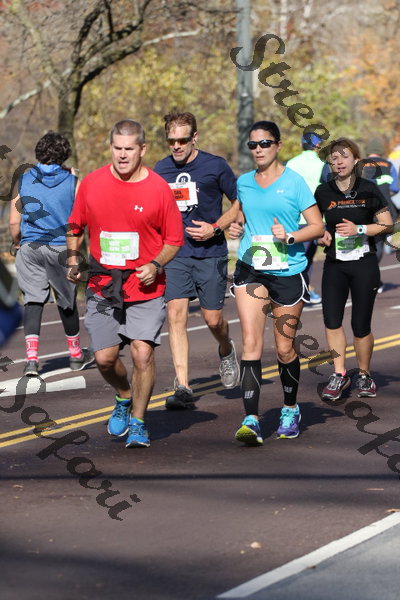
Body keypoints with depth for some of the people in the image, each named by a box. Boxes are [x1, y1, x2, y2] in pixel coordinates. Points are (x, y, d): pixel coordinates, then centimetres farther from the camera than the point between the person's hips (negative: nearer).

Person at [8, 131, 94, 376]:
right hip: (62, 247, 0)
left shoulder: (23, 182, 0)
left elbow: (14, 222, 1)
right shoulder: (73, 182, -4)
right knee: (67, 301, 13)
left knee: (33, 300, 2)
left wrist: (17, 243, 20)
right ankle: (76, 354, 29)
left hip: (30, 248, 1)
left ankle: (32, 358, -14)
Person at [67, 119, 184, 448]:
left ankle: (138, 422, 8)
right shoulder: (92, 184, 1)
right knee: (105, 358, 1)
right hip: (102, 288, 2)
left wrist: (155, 265, -13)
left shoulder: (158, 189, -6)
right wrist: (74, 260, 1)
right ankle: (124, 398, 34)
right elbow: (75, 227, 15)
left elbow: (174, 239, 3)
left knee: (143, 353, -11)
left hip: (145, 289, -2)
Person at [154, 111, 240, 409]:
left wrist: (215, 228, -9)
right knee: (176, 314, -12)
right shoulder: (161, 169, 6)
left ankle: (226, 350, 38)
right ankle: (182, 387, -14)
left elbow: (240, 202, 3)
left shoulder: (215, 166, -4)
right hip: (175, 253, 2)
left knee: (213, 319, 1)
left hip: (210, 253, -2)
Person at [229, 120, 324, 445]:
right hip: (250, 269, 3)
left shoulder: (294, 181, -4)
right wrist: (236, 227, 2)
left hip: (288, 272, -3)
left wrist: (290, 237, -20)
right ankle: (251, 419, -15)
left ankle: (290, 410, 30)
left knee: (285, 348, 6)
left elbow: (318, 226, -4)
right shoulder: (244, 183, 9)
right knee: (251, 343, -11)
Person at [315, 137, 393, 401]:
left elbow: (387, 223, -4)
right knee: (331, 319, -5)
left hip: (364, 263, -3)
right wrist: (321, 234, -2)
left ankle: (365, 375, 18)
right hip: (334, 263, 3)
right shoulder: (323, 192, 4)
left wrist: (359, 229, -16)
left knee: (361, 325, 0)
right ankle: (339, 374, 8)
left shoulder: (369, 190, -4)